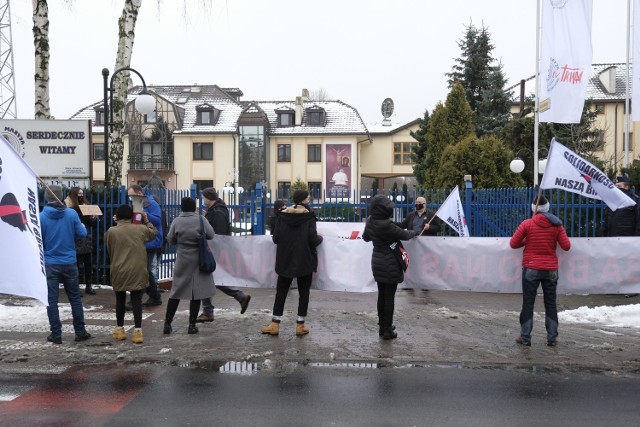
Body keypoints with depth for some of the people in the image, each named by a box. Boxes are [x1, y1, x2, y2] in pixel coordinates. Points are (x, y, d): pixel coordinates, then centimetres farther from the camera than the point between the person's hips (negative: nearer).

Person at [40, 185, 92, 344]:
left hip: (50, 264, -1)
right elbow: (82, 234, -3)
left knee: (52, 300, 6)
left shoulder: (41, 217, -9)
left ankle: (56, 334, 9)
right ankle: (80, 331, 16)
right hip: (70, 262, 1)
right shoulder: (72, 213, -7)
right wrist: (82, 227, 19)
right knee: (75, 298, 12)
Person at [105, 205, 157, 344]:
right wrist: (147, 220, 28)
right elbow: (154, 233, 21)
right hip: (138, 271, 0)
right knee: (137, 300, 2)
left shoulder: (110, 232, -2)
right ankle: (138, 331, -1)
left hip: (119, 272, 0)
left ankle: (120, 330, 25)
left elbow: (109, 252, 12)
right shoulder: (141, 229, 0)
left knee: (120, 299, 15)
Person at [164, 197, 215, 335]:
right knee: (197, 292, 5)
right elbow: (211, 235, -4)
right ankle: (192, 325, 7)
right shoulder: (200, 219, -8)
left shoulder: (176, 221, -4)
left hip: (182, 261, 2)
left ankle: (167, 323, 12)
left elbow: (171, 240, 2)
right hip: (199, 260, -1)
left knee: (176, 291, 11)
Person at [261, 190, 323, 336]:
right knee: (304, 293, 9)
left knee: (281, 292, 11)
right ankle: (300, 325, 10)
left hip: (285, 261, 3)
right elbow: (313, 240, -14)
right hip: (304, 261, -3)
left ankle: (275, 324, 13)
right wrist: (320, 238, 7)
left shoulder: (283, 215, 0)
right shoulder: (309, 217, -9)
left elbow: (275, 238, -2)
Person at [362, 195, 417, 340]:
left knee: (381, 295, 16)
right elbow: (404, 235, -13)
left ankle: (382, 327, 25)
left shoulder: (370, 221, -3)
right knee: (389, 297, 2)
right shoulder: (387, 225, -26)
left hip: (377, 262, 7)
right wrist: (414, 232, 7)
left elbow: (365, 237, 15)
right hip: (390, 264, -7)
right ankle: (387, 331, 9)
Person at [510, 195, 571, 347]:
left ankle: (525, 337, 6)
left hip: (531, 269, -2)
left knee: (528, 303, 5)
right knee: (550, 304, 12)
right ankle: (552, 338, 14)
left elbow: (513, 243, -5)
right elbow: (566, 246, 0)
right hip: (551, 270, 2)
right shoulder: (556, 225, -2)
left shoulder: (527, 224, -8)